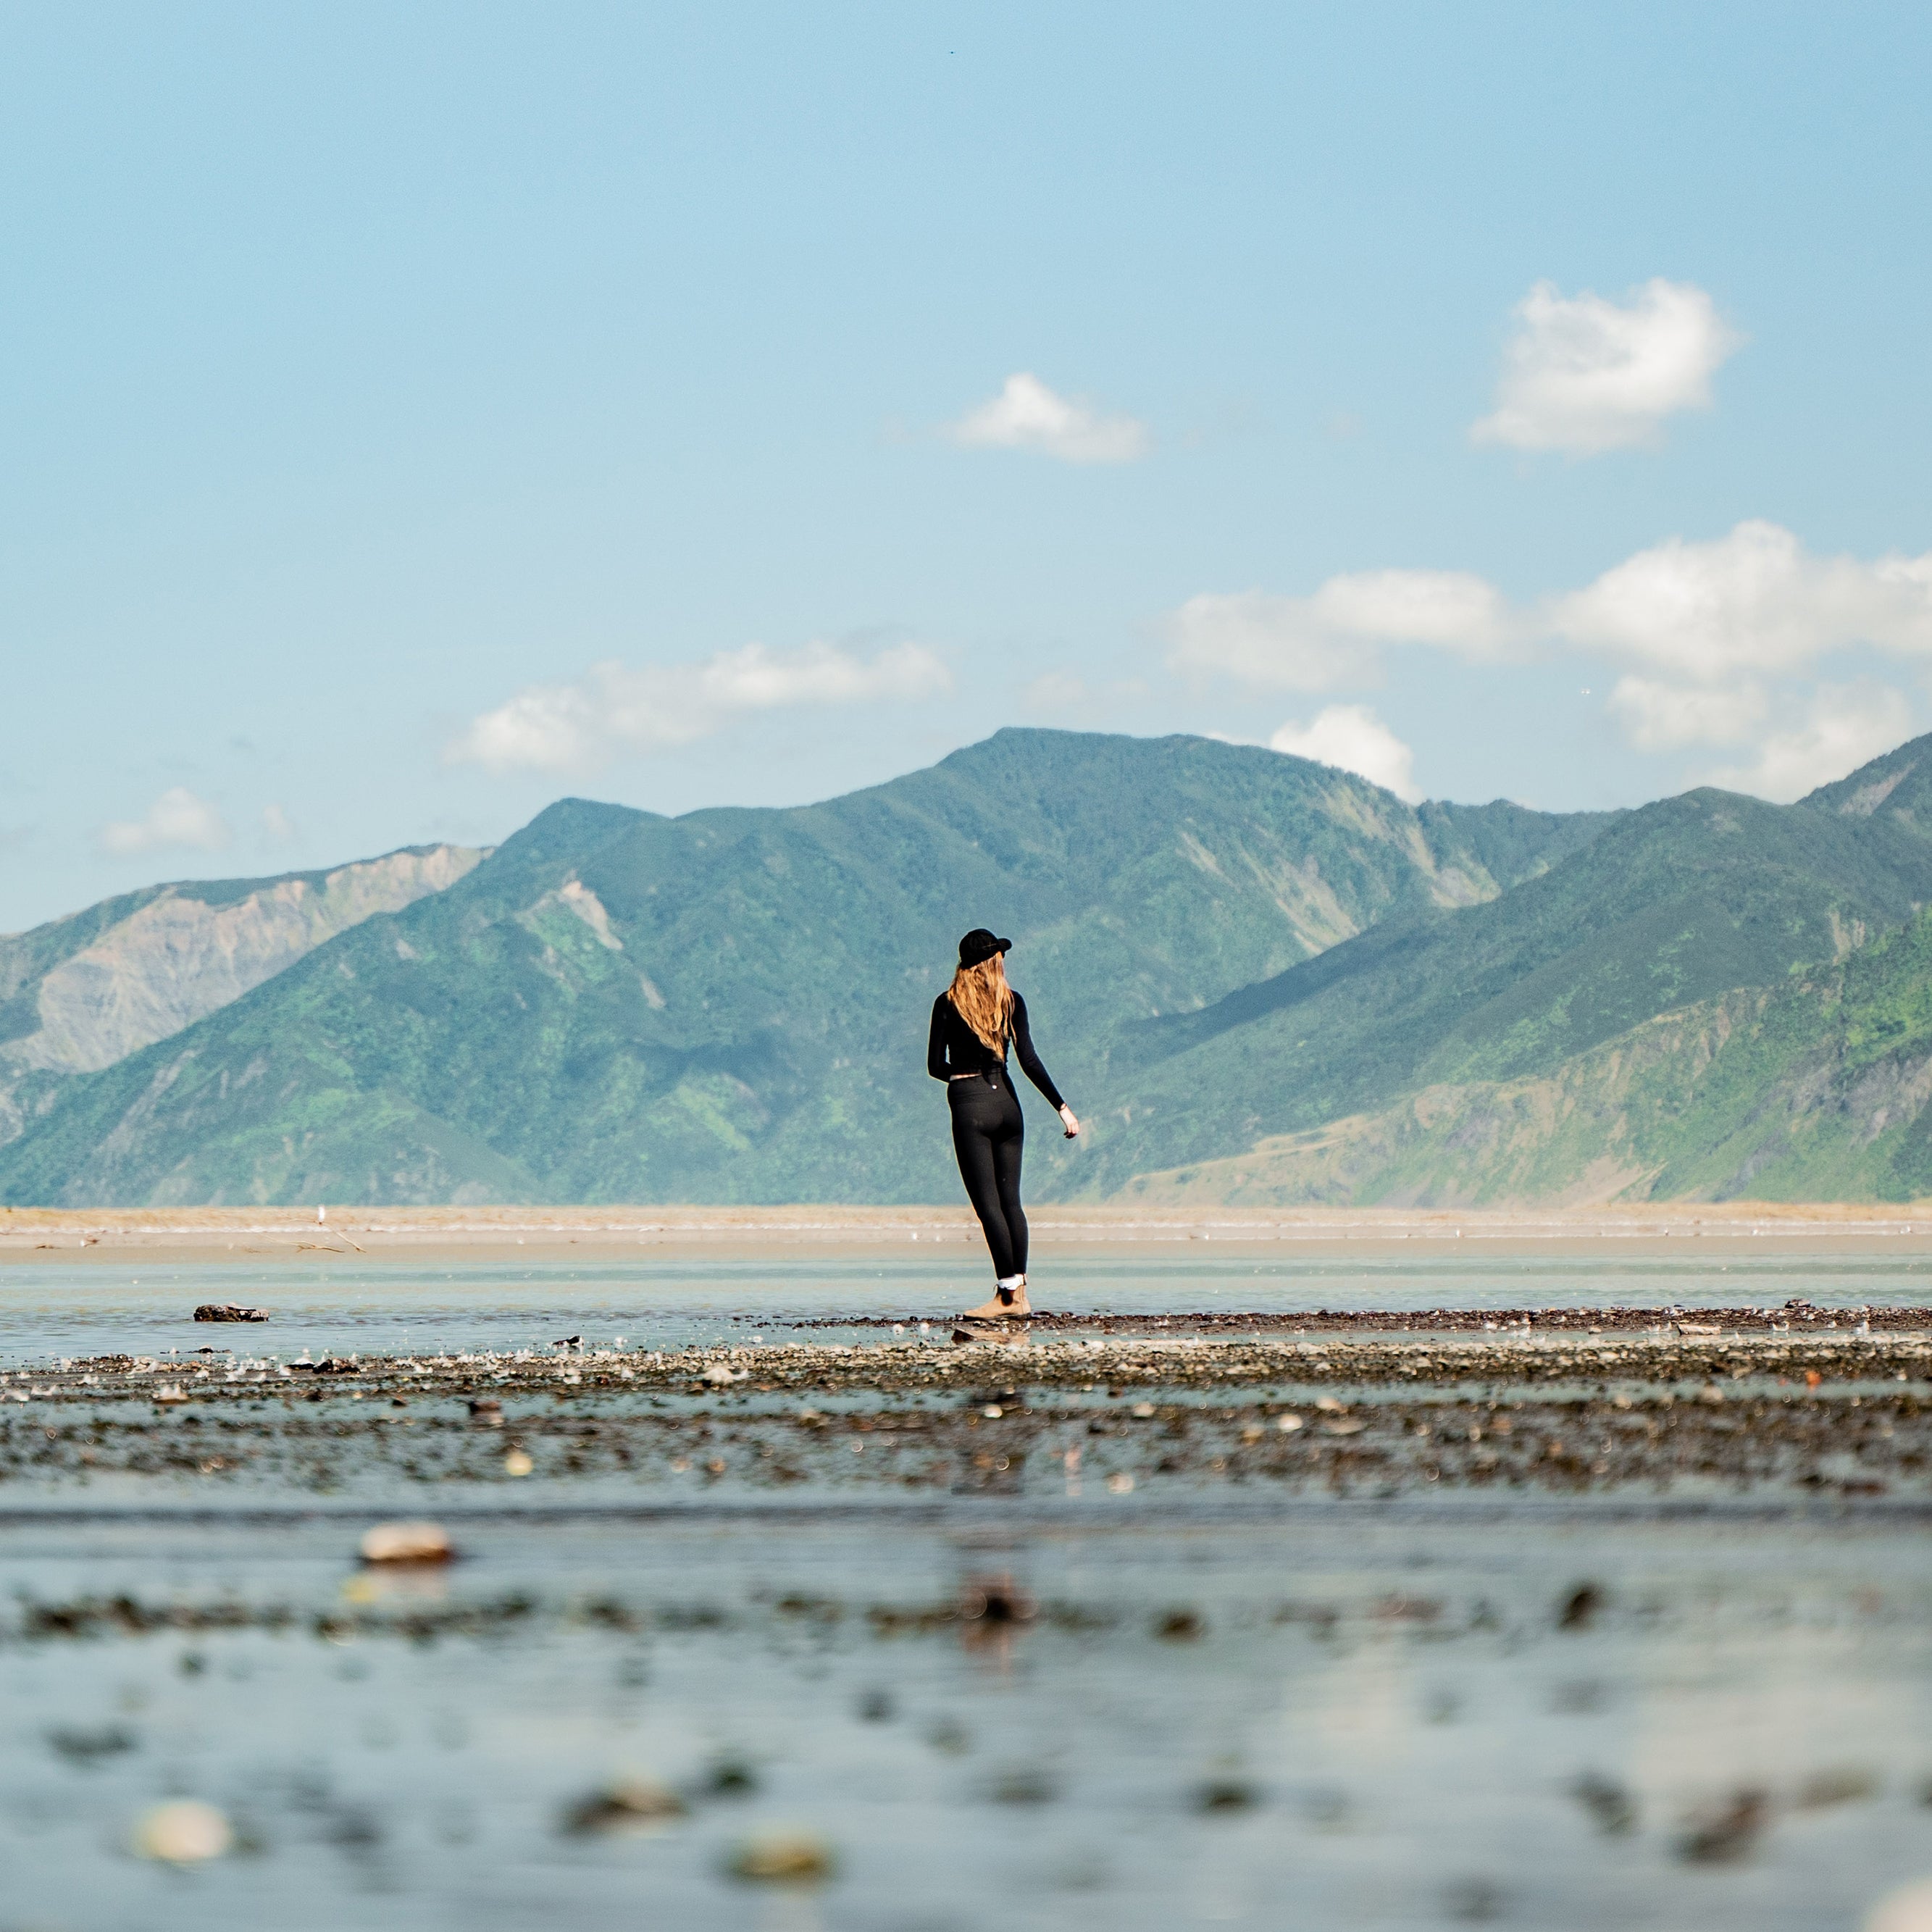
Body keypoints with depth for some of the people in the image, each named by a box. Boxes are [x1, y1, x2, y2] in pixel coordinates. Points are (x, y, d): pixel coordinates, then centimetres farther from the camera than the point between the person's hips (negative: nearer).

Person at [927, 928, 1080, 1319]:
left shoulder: (948, 1004, -3)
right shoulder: (1012, 1002, 3)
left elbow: (935, 1066, -2)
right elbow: (1029, 1060, -5)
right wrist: (1062, 1107, -5)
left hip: (970, 1104, -4)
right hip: (1006, 1101, 4)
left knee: (987, 1202, -5)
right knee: (1010, 1199, 10)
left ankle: (1008, 1293, -10)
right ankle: (1019, 1295, 10)